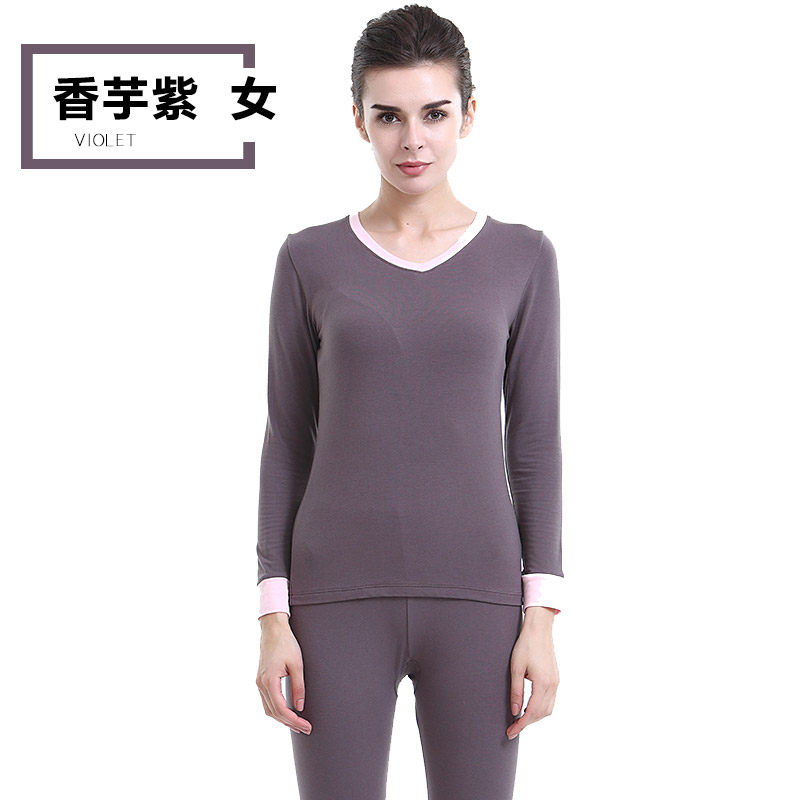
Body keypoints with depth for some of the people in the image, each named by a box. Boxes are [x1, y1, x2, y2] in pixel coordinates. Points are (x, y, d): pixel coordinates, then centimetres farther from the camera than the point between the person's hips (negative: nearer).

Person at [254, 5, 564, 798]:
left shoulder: (522, 258, 4)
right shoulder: (311, 261, 4)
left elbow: (534, 441, 4)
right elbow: (287, 442, 5)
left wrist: (541, 618, -3)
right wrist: (273, 618, -2)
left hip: (474, 600, 0)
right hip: (341, 600, 0)